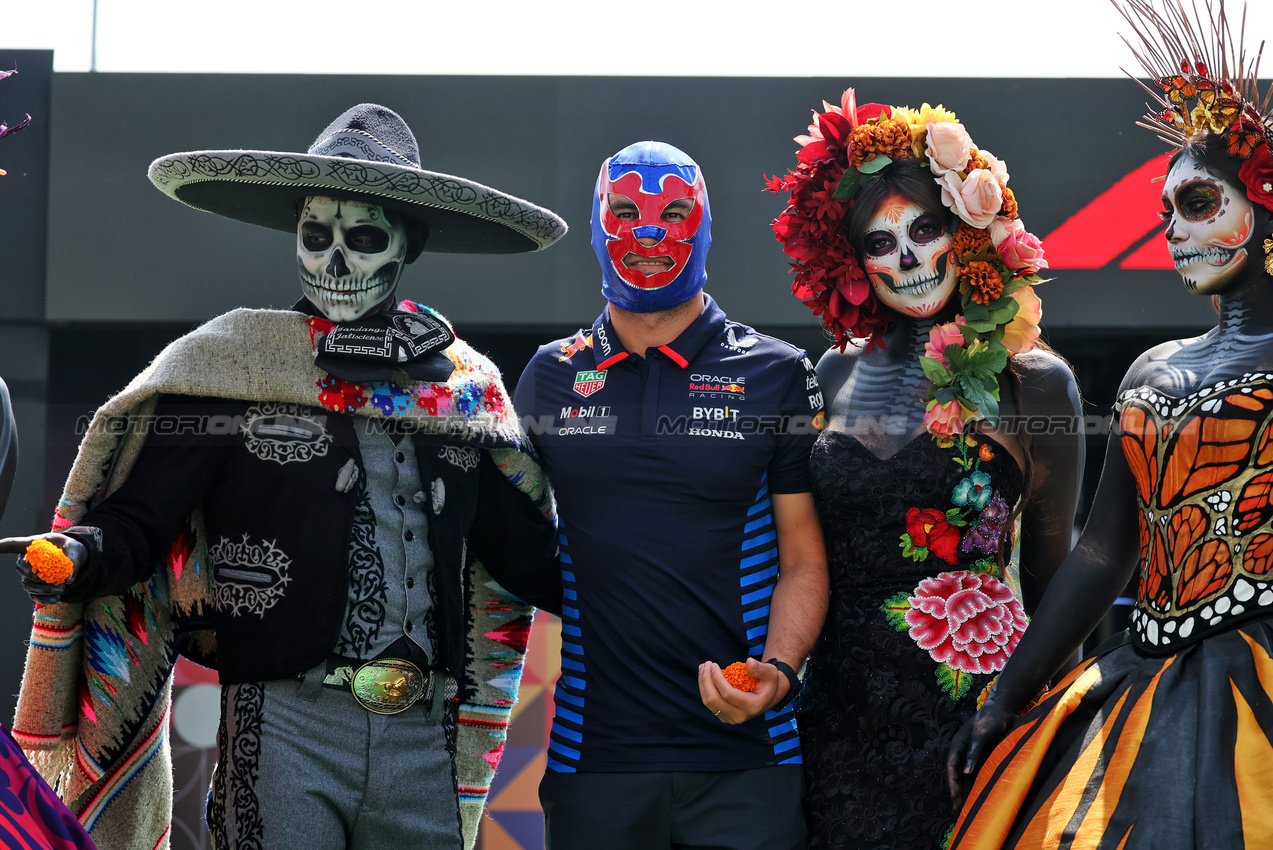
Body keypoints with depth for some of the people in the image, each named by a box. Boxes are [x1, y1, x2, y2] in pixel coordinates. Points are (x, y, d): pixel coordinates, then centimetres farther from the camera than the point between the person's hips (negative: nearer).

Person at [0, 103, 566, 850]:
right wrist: (83, 553, -22)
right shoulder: (233, 365, 4)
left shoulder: (467, 387, 14)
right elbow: (138, 516, -2)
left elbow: (529, 552, 18)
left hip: (423, 739, 4)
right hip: (283, 726, -3)